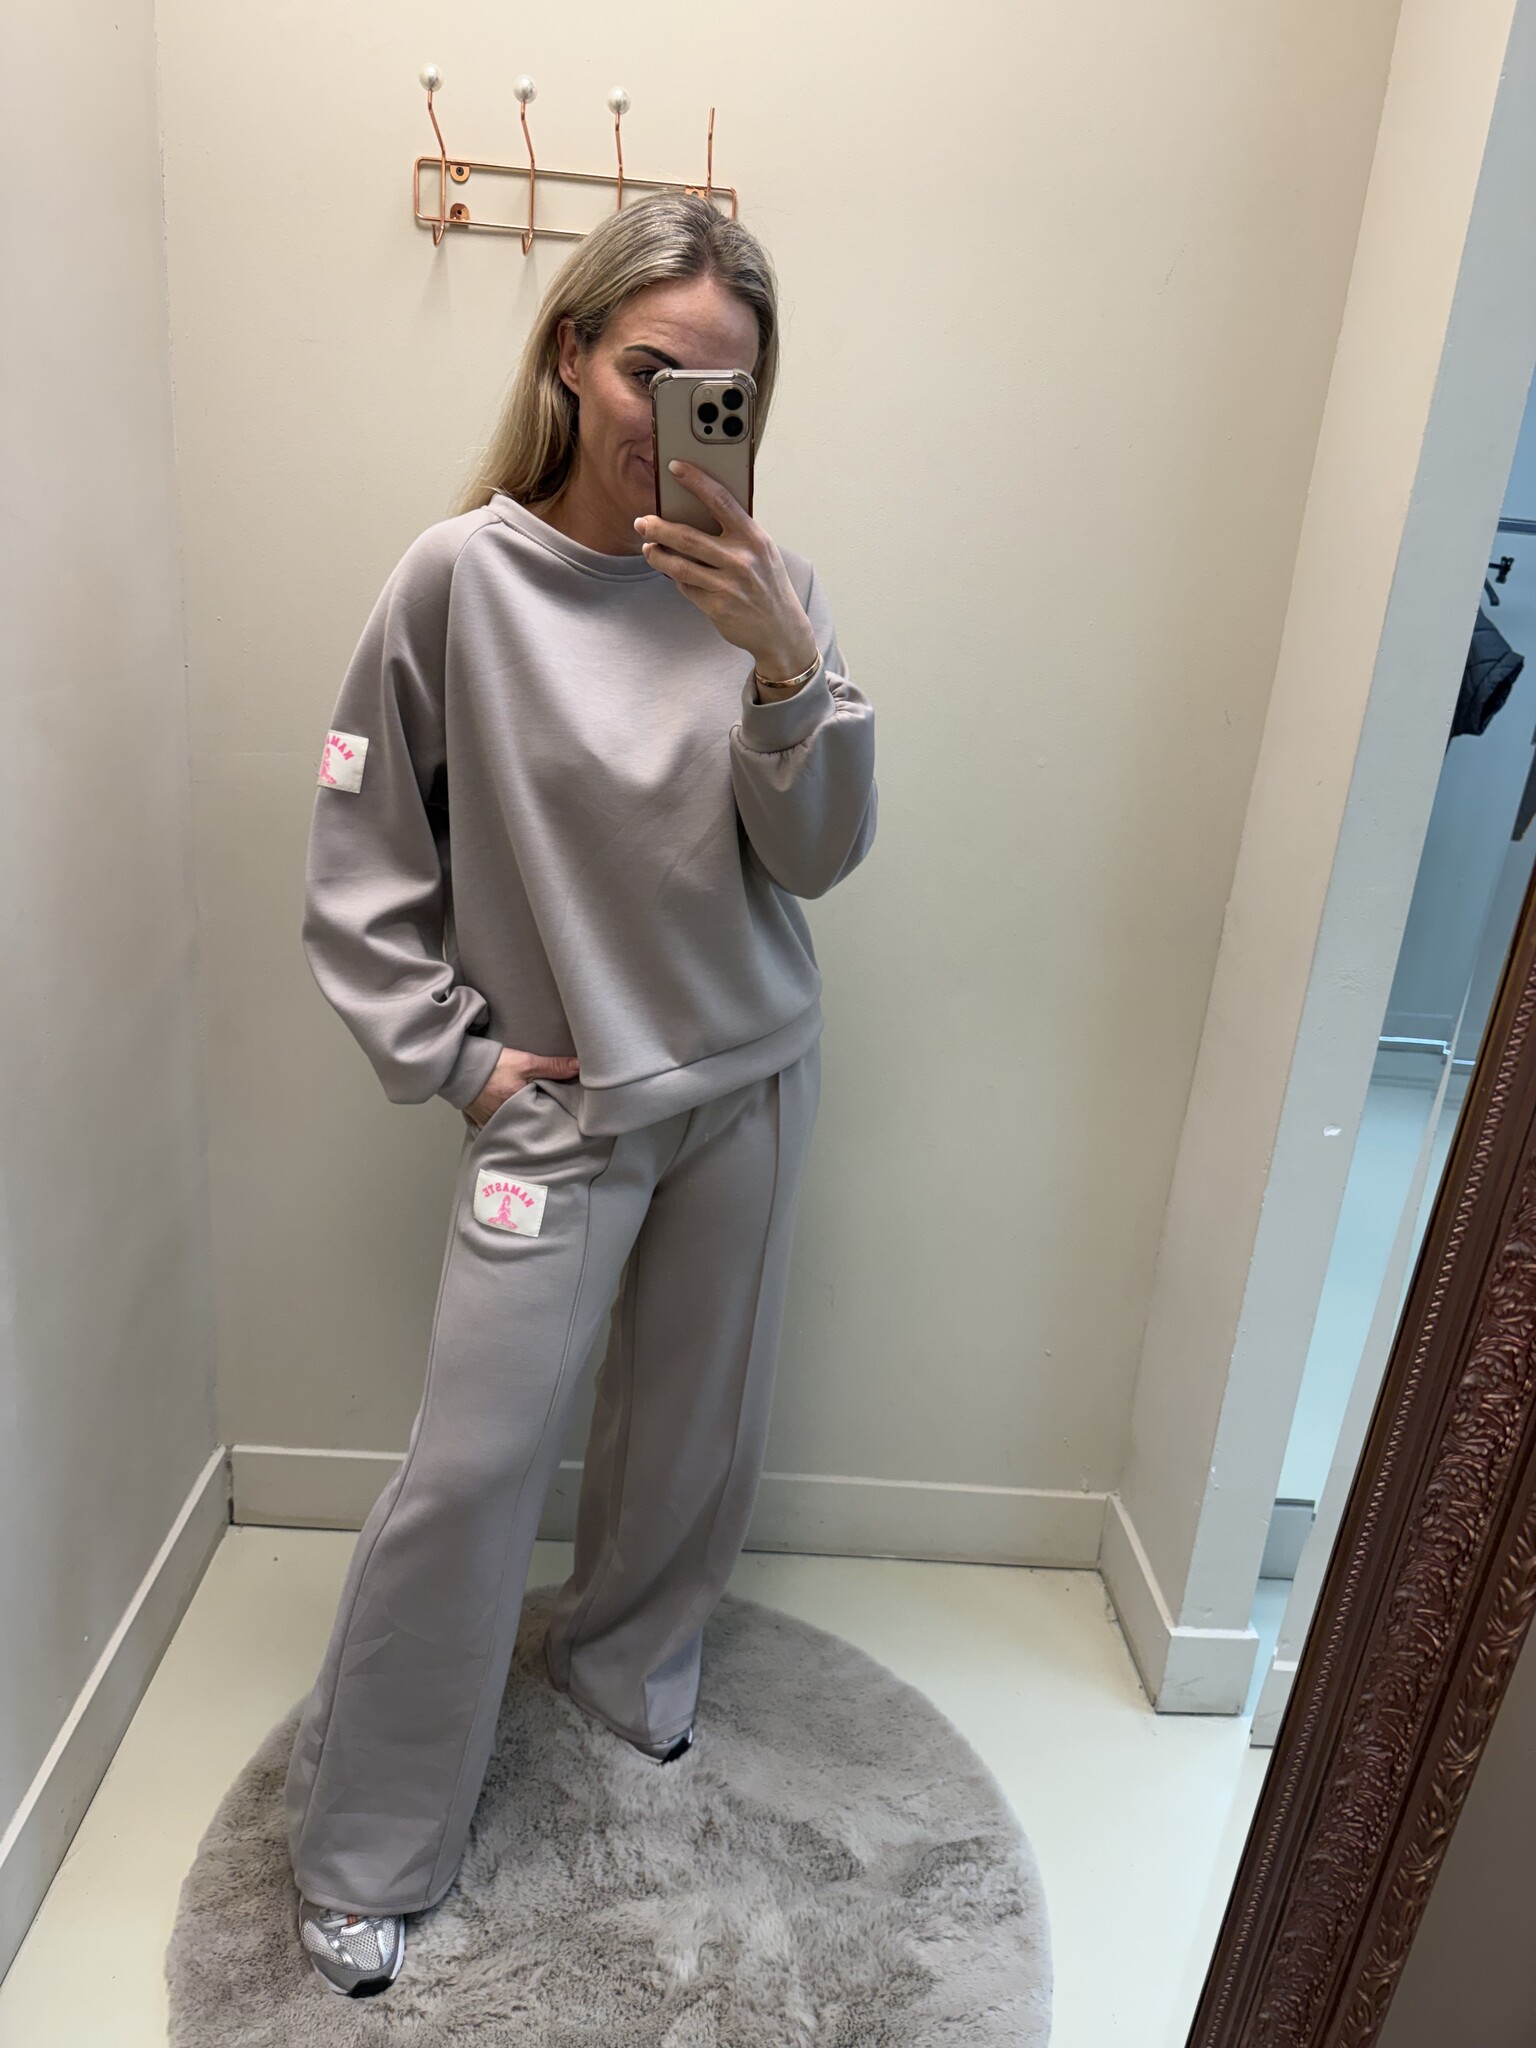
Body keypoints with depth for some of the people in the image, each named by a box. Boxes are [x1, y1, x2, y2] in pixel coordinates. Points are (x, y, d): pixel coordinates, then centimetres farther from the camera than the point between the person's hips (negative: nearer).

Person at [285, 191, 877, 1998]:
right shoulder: (459, 577, -12)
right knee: (472, 1468, 2)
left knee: (698, 1416, 19)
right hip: (560, 1102, -3)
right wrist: (446, 1053, -7)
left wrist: (790, 665, -24)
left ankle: (628, 1652, 49)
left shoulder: (762, 583, -4)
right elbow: (359, 864, -4)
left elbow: (821, 855, -9)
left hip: (753, 1079, 4)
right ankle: (367, 1850, 26)